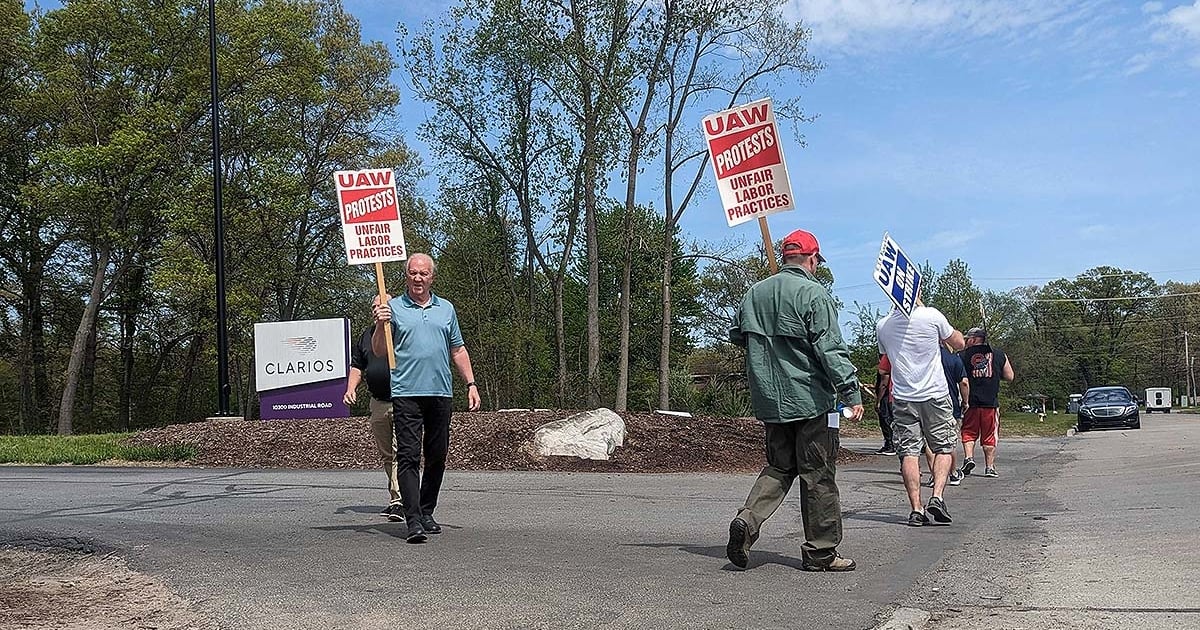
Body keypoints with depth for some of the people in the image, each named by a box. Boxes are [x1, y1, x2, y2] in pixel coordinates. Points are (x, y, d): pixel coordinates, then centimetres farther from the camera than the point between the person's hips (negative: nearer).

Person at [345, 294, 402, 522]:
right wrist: (351, 389, 7)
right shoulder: (366, 335, 18)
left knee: (400, 452, -14)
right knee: (385, 455, 10)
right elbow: (357, 366, 23)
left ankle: (398, 500, -15)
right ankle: (395, 499, 19)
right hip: (377, 403, 6)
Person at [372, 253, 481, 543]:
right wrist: (380, 325, -18)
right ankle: (413, 521, -12)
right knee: (408, 457, -9)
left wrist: (471, 383, 12)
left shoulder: (446, 309, 15)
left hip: (441, 393, 4)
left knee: (437, 457, 9)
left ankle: (426, 513, 21)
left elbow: (458, 350, 18)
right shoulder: (393, 308, 4)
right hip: (406, 393, -4)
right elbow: (379, 351, 0)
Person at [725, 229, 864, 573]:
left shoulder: (755, 293, 8)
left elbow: (736, 334, 19)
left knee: (779, 467, 17)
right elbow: (831, 349, -16)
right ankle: (821, 552, 12)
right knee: (818, 475, 4)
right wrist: (852, 393, -13)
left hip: (769, 401, 6)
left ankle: (748, 519, -5)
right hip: (810, 400, -6)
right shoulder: (813, 294, -11)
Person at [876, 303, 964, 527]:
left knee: (909, 453, 3)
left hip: (902, 398, 2)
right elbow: (959, 343, 9)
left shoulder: (882, 325, 2)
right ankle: (937, 497, -5)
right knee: (944, 449, 11)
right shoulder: (931, 315, -8)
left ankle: (916, 509, -2)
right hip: (935, 395, -2)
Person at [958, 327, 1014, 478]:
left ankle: (968, 457, -7)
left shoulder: (963, 355, 0)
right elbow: (1010, 377, 10)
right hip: (991, 403, 1)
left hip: (971, 402, -1)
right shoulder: (999, 354, 5)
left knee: (968, 432, 11)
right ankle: (990, 467, 11)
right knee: (990, 436, 9)